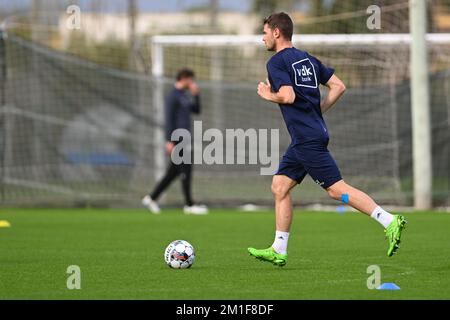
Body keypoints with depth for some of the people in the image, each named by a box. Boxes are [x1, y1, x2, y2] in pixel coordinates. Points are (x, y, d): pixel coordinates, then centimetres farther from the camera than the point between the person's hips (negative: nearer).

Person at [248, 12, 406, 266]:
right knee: (280, 185, 12)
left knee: (337, 189, -11)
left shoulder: (277, 62, -8)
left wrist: (268, 95, -3)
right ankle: (278, 251, 12)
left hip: (307, 138, -10)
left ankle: (390, 222, -17)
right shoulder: (307, 58, 17)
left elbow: (288, 96, -22)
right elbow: (338, 86, 14)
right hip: (311, 134, 10)